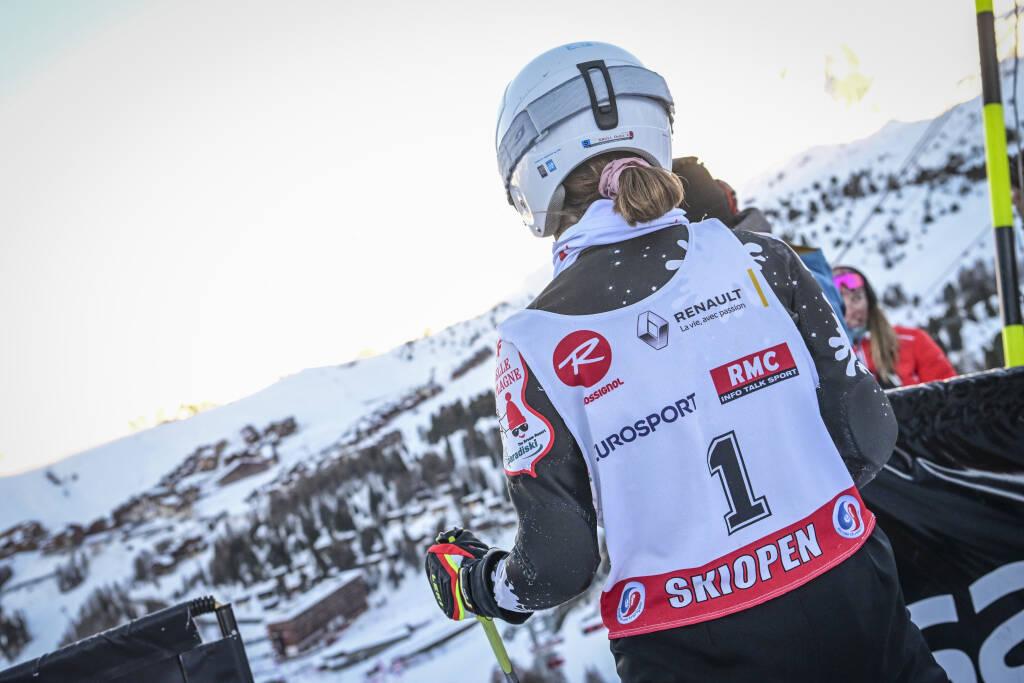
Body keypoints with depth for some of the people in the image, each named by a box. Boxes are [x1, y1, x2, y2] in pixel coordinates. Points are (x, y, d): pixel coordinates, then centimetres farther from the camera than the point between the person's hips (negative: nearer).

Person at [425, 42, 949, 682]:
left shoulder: (536, 340, -11)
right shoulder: (758, 257, -5)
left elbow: (557, 566, -7)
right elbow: (868, 433, 0)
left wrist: (471, 582, 14)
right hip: (851, 612, 1)